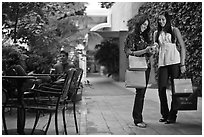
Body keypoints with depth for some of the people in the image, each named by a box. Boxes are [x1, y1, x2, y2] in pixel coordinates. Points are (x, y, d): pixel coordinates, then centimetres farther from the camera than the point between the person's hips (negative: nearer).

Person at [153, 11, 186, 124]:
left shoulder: (174, 30, 5)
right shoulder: (156, 33, 15)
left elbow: (183, 47, 2)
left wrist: (182, 64, -5)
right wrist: (154, 47, -7)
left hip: (174, 62, -3)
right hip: (162, 63, 3)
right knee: (161, 88, -1)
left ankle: (172, 116, 5)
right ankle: (165, 115, 13)